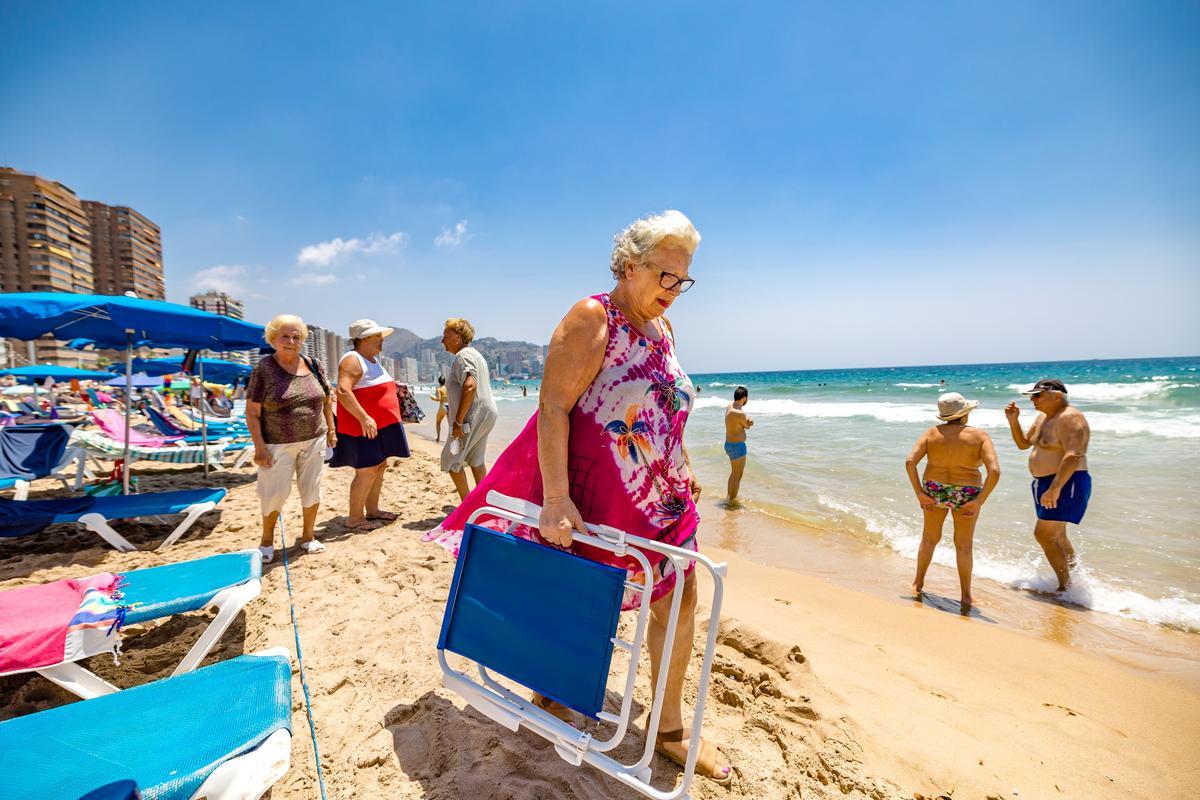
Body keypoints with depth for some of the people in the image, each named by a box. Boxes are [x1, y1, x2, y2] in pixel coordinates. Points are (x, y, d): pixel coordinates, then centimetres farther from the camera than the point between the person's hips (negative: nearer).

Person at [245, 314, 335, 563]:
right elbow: (252, 413, -8)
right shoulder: (264, 369, -8)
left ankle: (308, 536, 28)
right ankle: (267, 540, 25)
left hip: (313, 441, 4)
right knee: (275, 493, 2)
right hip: (278, 444, -4)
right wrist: (259, 447, -14)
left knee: (312, 490, 10)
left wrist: (331, 429, 10)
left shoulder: (312, 366, 4)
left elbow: (326, 399, 14)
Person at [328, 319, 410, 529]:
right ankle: (354, 519, 5)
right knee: (366, 472, -6)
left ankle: (372, 511, 25)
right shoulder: (353, 360, -15)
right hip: (363, 428, -10)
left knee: (380, 467, 14)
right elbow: (343, 391, -26)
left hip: (381, 426, 10)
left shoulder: (373, 359, 16)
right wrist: (364, 418, -30)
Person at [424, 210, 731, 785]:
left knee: (680, 601, 12)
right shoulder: (591, 319, -16)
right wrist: (556, 499, -29)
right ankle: (550, 691, 42)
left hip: (660, 498, 8)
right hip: (591, 500, -7)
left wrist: (683, 469, 20)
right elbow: (552, 408, -23)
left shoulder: (662, 327, 9)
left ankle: (670, 728, 32)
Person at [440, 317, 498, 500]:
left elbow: (469, 386, -29)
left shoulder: (463, 356, -15)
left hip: (472, 417, -10)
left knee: (451, 460, -1)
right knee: (477, 461, 17)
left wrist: (458, 421, -27)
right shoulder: (474, 354, 18)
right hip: (484, 416, 10)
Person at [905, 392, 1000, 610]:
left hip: (934, 491, 2)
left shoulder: (931, 433, -3)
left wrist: (919, 493, -9)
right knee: (964, 545, 15)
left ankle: (918, 583, 30)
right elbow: (994, 471, -20)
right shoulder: (980, 436, -8)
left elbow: (910, 462, -14)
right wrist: (979, 502, -14)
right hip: (966, 496, -2)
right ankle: (965, 596, 21)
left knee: (929, 538, 20)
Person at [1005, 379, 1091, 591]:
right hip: (1046, 483, 10)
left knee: (1044, 534, -10)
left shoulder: (1069, 418, -18)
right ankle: (1073, 576, 37)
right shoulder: (1044, 417, 12)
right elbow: (1023, 443, 20)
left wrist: (1055, 488, -34)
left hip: (1066, 484, -10)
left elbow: (1074, 455, -28)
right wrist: (1013, 421, 4)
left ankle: (1066, 586, 1)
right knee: (1056, 536, 20)